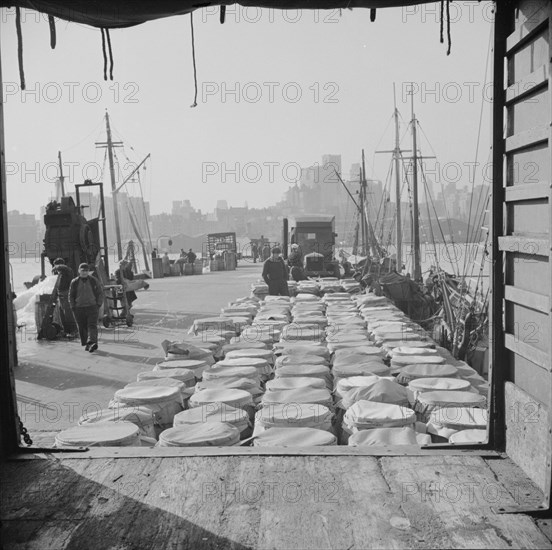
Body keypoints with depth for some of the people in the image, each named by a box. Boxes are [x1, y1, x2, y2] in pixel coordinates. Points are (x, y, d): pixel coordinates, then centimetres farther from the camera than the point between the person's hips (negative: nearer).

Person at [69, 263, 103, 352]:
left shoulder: (94, 281, 5)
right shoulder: (74, 282, 5)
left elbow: (100, 293, 10)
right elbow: (71, 295, 11)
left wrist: (99, 304, 1)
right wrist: (73, 307, 4)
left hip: (92, 307, -1)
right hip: (79, 308, 2)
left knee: (92, 325, -13)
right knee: (82, 328, 4)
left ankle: (92, 342, -23)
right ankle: (86, 344, 14)